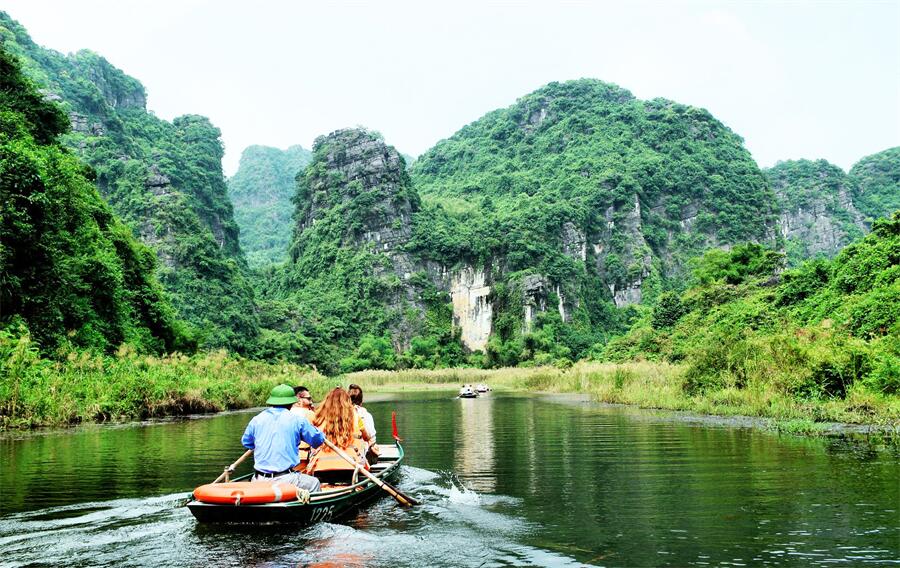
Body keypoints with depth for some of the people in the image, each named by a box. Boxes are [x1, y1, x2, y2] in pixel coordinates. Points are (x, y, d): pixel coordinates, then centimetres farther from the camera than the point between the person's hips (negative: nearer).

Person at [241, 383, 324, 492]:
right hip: (285, 480, -3)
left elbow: (245, 442, 24)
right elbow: (318, 440, 8)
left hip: (259, 481, 3)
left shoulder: (256, 420, 7)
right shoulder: (297, 420, -3)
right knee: (314, 483, 18)